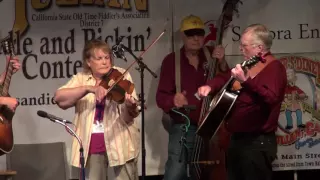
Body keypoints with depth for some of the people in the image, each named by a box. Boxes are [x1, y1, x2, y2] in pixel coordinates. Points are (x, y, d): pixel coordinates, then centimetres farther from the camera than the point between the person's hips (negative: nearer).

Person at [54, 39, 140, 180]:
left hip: (120, 142, -1)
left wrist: (131, 107, -32)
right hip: (92, 145, 1)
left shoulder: (122, 76, -1)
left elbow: (128, 117, -8)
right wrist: (88, 88, -23)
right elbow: (59, 98, -13)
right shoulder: (81, 79, 4)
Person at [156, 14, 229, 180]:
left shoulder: (213, 56, 4)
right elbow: (161, 97, -5)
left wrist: (222, 64, -19)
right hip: (182, 129, -2)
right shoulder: (171, 60, -1)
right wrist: (173, 100, -27)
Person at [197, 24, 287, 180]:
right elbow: (225, 78, 29)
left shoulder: (274, 68, -14)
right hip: (237, 139, 10)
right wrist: (210, 86, 7)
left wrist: (246, 81, -43)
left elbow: (271, 98, -31)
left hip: (257, 142, -10)